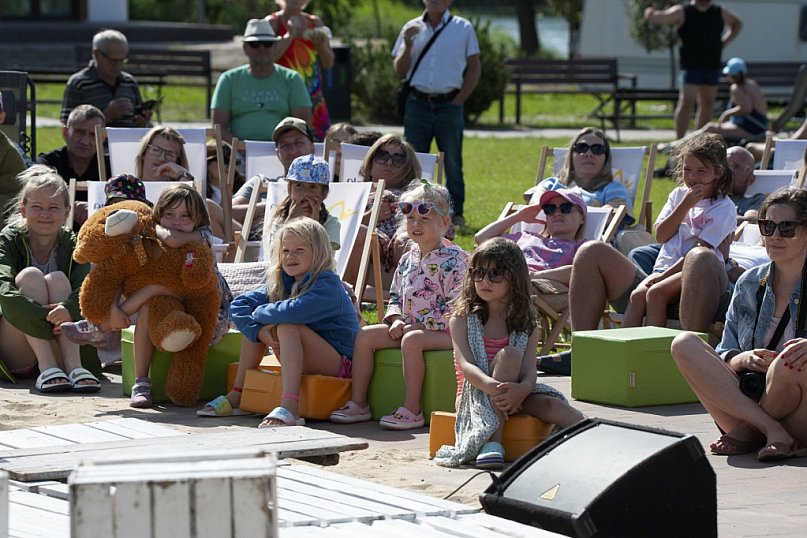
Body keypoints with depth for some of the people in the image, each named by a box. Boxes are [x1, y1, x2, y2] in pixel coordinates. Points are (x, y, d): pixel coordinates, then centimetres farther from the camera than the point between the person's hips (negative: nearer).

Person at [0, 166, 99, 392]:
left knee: (57, 279, -19)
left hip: (58, 346, 2)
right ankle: (46, 368, -38)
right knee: (30, 276, -22)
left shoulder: (72, 244, 3)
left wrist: (69, 308, -40)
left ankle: (73, 365, -37)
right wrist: (43, 316, -37)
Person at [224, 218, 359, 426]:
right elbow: (239, 305, -1)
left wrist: (261, 313, -16)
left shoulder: (327, 284, -17)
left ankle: (289, 407, -45)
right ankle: (237, 395, 4)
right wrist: (260, 332, -19)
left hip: (338, 361, -8)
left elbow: (295, 311, -35)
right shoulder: (282, 284, 6)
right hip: (305, 365, 8)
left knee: (288, 326, -30)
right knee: (254, 324, 2)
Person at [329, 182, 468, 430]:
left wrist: (423, 326, -20)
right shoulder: (408, 259, 13)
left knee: (411, 341, -36)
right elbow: (396, 297, 20)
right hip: (410, 328, 8)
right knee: (366, 335, -4)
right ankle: (358, 404, -4)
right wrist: (396, 320, -2)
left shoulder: (454, 259, -11)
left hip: (445, 331, -8)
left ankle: (412, 410, -33)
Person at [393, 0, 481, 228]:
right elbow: (399, 71, 10)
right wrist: (408, 46, -8)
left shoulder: (463, 28, 3)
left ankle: (456, 213, 8)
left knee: (452, 164, 2)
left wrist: (459, 100, -4)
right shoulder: (412, 28, 10)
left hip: (449, 104, -2)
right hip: (417, 104, 2)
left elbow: (474, 68, 4)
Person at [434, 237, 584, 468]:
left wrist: (522, 389, -34)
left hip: (511, 394, 2)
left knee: (552, 405, -29)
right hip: (474, 394, -2)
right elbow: (466, 365, -14)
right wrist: (493, 387, -36)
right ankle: (493, 441, -40)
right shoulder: (462, 318, -1)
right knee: (510, 354, -30)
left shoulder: (526, 324, 6)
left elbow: (529, 370, -8)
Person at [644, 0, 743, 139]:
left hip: (712, 66, 5)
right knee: (687, 103, -14)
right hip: (691, 66, -5)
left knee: (707, 104, 10)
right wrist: (651, 14, -39)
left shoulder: (720, 13, 7)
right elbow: (658, 18, -14)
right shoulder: (682, 12, -5)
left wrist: (723, 43, 11)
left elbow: (737, 24, 25)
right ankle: (679, 142, -12)